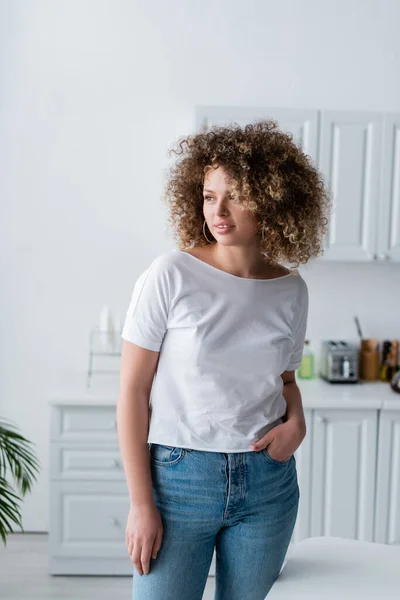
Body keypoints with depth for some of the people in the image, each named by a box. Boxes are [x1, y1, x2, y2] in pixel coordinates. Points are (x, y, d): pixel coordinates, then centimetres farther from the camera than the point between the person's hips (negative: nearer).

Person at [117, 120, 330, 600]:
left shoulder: (291, 291, 0)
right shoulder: (171, 276, -12)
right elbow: (132, 392, -10)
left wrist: (296, 421, -6)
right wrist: (141, 504, -10)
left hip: (268, 483, 4)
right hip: (178, 475, -3)